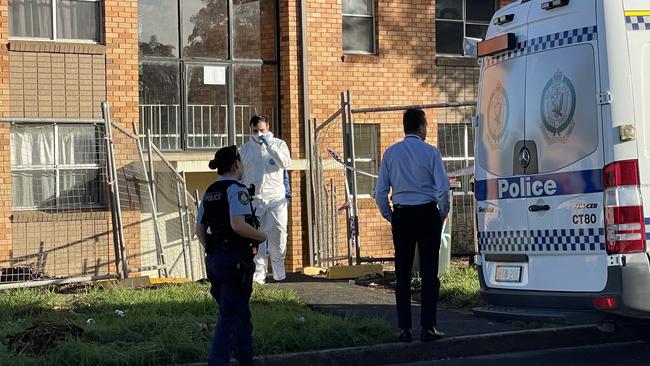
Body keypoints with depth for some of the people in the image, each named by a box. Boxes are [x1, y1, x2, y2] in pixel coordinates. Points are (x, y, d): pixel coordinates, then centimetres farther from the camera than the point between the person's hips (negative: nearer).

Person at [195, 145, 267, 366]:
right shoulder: (236, 189, -13)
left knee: (241, 313, 19)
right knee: (230, 316, -6)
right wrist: (261, 236, -10)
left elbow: (199, 229, 15)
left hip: (214, 259, 9)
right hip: (236, 259, -8)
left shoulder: (210, 192, 13)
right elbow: (238, 225, -25)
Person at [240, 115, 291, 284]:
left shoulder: (278, 144, 5)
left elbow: (285, 163, -12)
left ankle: (278, 266, 14)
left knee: (278, 233, -6)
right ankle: (259, 272, 5)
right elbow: (241, 174, 19)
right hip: (254, 199, 2)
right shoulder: (245, 148, 12)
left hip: (276, 197, -2)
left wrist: (270, 146, -16)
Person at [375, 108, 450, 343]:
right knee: (429, 271, 1)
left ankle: (404, 329, 6)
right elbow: (443, 188, -10)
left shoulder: (391, 153, 4)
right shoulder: (430, 152, -5)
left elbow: (380, 192, 3)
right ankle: (428, 328, -1)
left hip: (401, 216, 3)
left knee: (402, 273, 6)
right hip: (427, 214, -2)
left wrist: (389, 216, 14)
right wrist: (443, 212, 6)